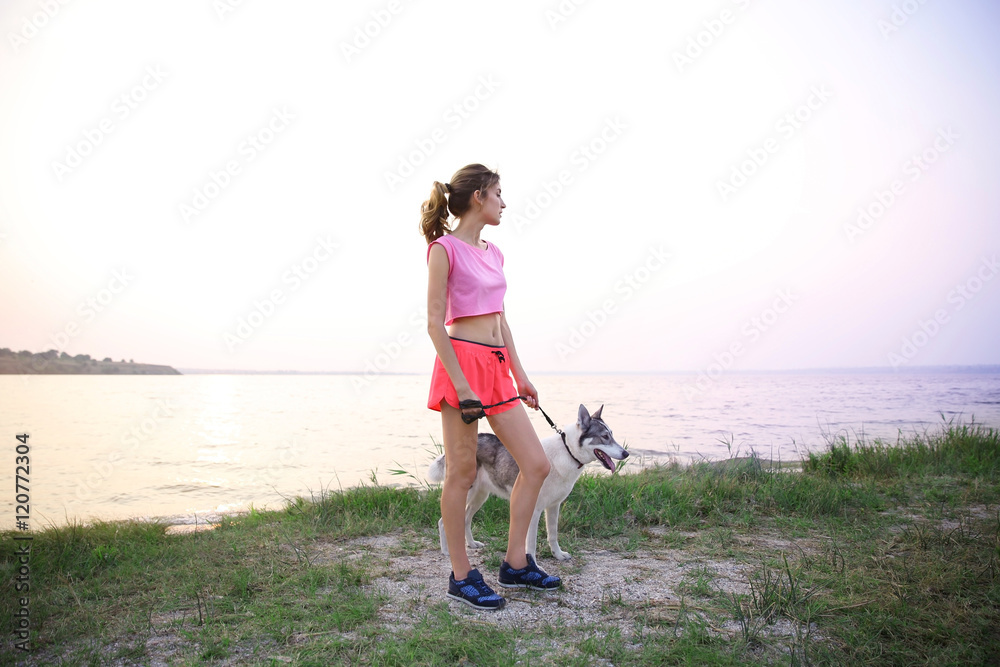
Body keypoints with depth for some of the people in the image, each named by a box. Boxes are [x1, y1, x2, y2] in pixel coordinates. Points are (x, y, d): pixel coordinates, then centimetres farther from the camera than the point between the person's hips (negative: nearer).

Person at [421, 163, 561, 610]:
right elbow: (435, 323, -11)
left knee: (536, 464, 6)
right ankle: (461, 577, 14)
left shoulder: (493, 253, 17)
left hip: (498, 367, 8)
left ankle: (515, 564, 18)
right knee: (461, 472, 0)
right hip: (462, 360, -8)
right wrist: (461, 387, -18)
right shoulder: (444, 248, -6)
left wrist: (520, 376, 18)